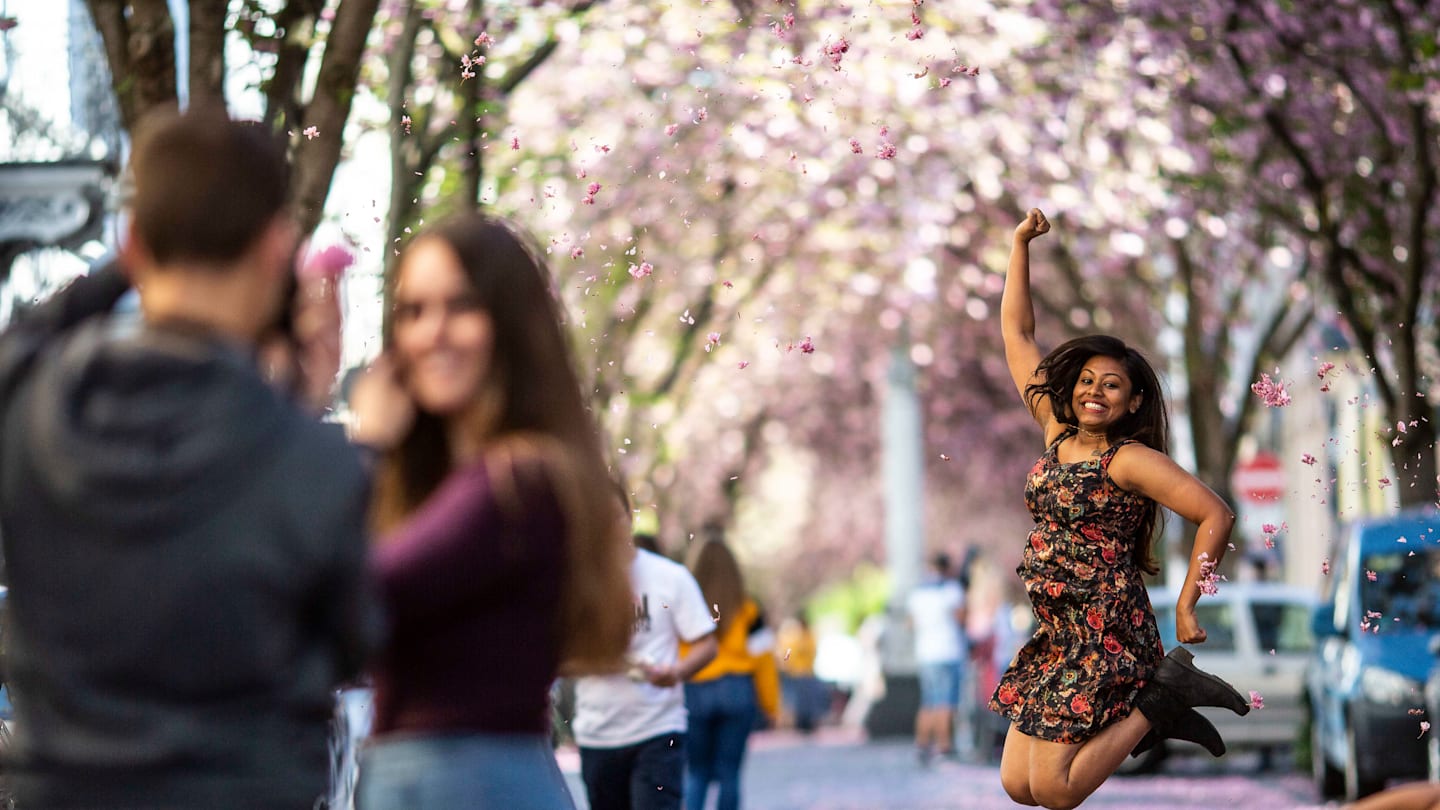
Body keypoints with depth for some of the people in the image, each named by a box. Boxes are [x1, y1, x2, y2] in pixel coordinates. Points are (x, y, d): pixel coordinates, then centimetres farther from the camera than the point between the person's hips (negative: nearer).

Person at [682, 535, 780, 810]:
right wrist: (770, 705, 9)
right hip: (738, 693, 0)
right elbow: (763, 658, 0)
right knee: (728, 772, 5)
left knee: (696, 771, 9)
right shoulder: (746, 609, -1)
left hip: (694, 693, 0)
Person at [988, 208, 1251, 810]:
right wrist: (1020, 244, 12)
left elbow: (1216, 516, -15)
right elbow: (1017, 333, 14)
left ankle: (1161, 698, 4)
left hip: (1106, 633, -8)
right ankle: (1153, 711, 15)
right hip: (1055, 636, 8)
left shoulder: (1131, 460, -9)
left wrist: (1186, 606, -14)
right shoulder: (1057, 432, 9)